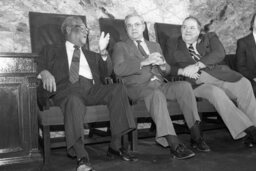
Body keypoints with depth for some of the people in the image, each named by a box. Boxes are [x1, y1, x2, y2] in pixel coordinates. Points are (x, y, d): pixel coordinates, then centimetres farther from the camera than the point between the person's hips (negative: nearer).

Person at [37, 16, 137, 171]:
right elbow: (39, 65, 12)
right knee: (74, 101, -39)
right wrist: (45, 73, -13)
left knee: (118, 89, -24)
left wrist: (103, 51, 6)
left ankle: (115, 146, -21)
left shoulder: (92, 55, 34)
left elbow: (106, 73, 21)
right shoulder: (52, 50, 26)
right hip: (67, 89, -3)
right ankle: (82, 157, -39)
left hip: (92, 89, 4)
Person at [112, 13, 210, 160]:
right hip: (137, 87, -4)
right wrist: (144, 62, -16)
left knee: (184, 85, -24)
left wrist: (162, 64, -4)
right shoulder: (120, 47, 14)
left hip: (160, 85, 4)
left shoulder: (155, 46, 28)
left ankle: (196, 135, -24)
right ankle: (174, 144, -40)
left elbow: (167, 70, 21)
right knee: (157, 94, -37)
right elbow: (119, 69, -6)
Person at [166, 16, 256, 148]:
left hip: (218, 75, 3)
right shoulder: (173, 44, 19)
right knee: (215, 93, -33)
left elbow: (219, 54, -3)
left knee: (244, 85, -25)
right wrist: (181, 71, -14)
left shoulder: (210, 37, 18)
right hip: (196, 83, -2)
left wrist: (197, 65, -16)